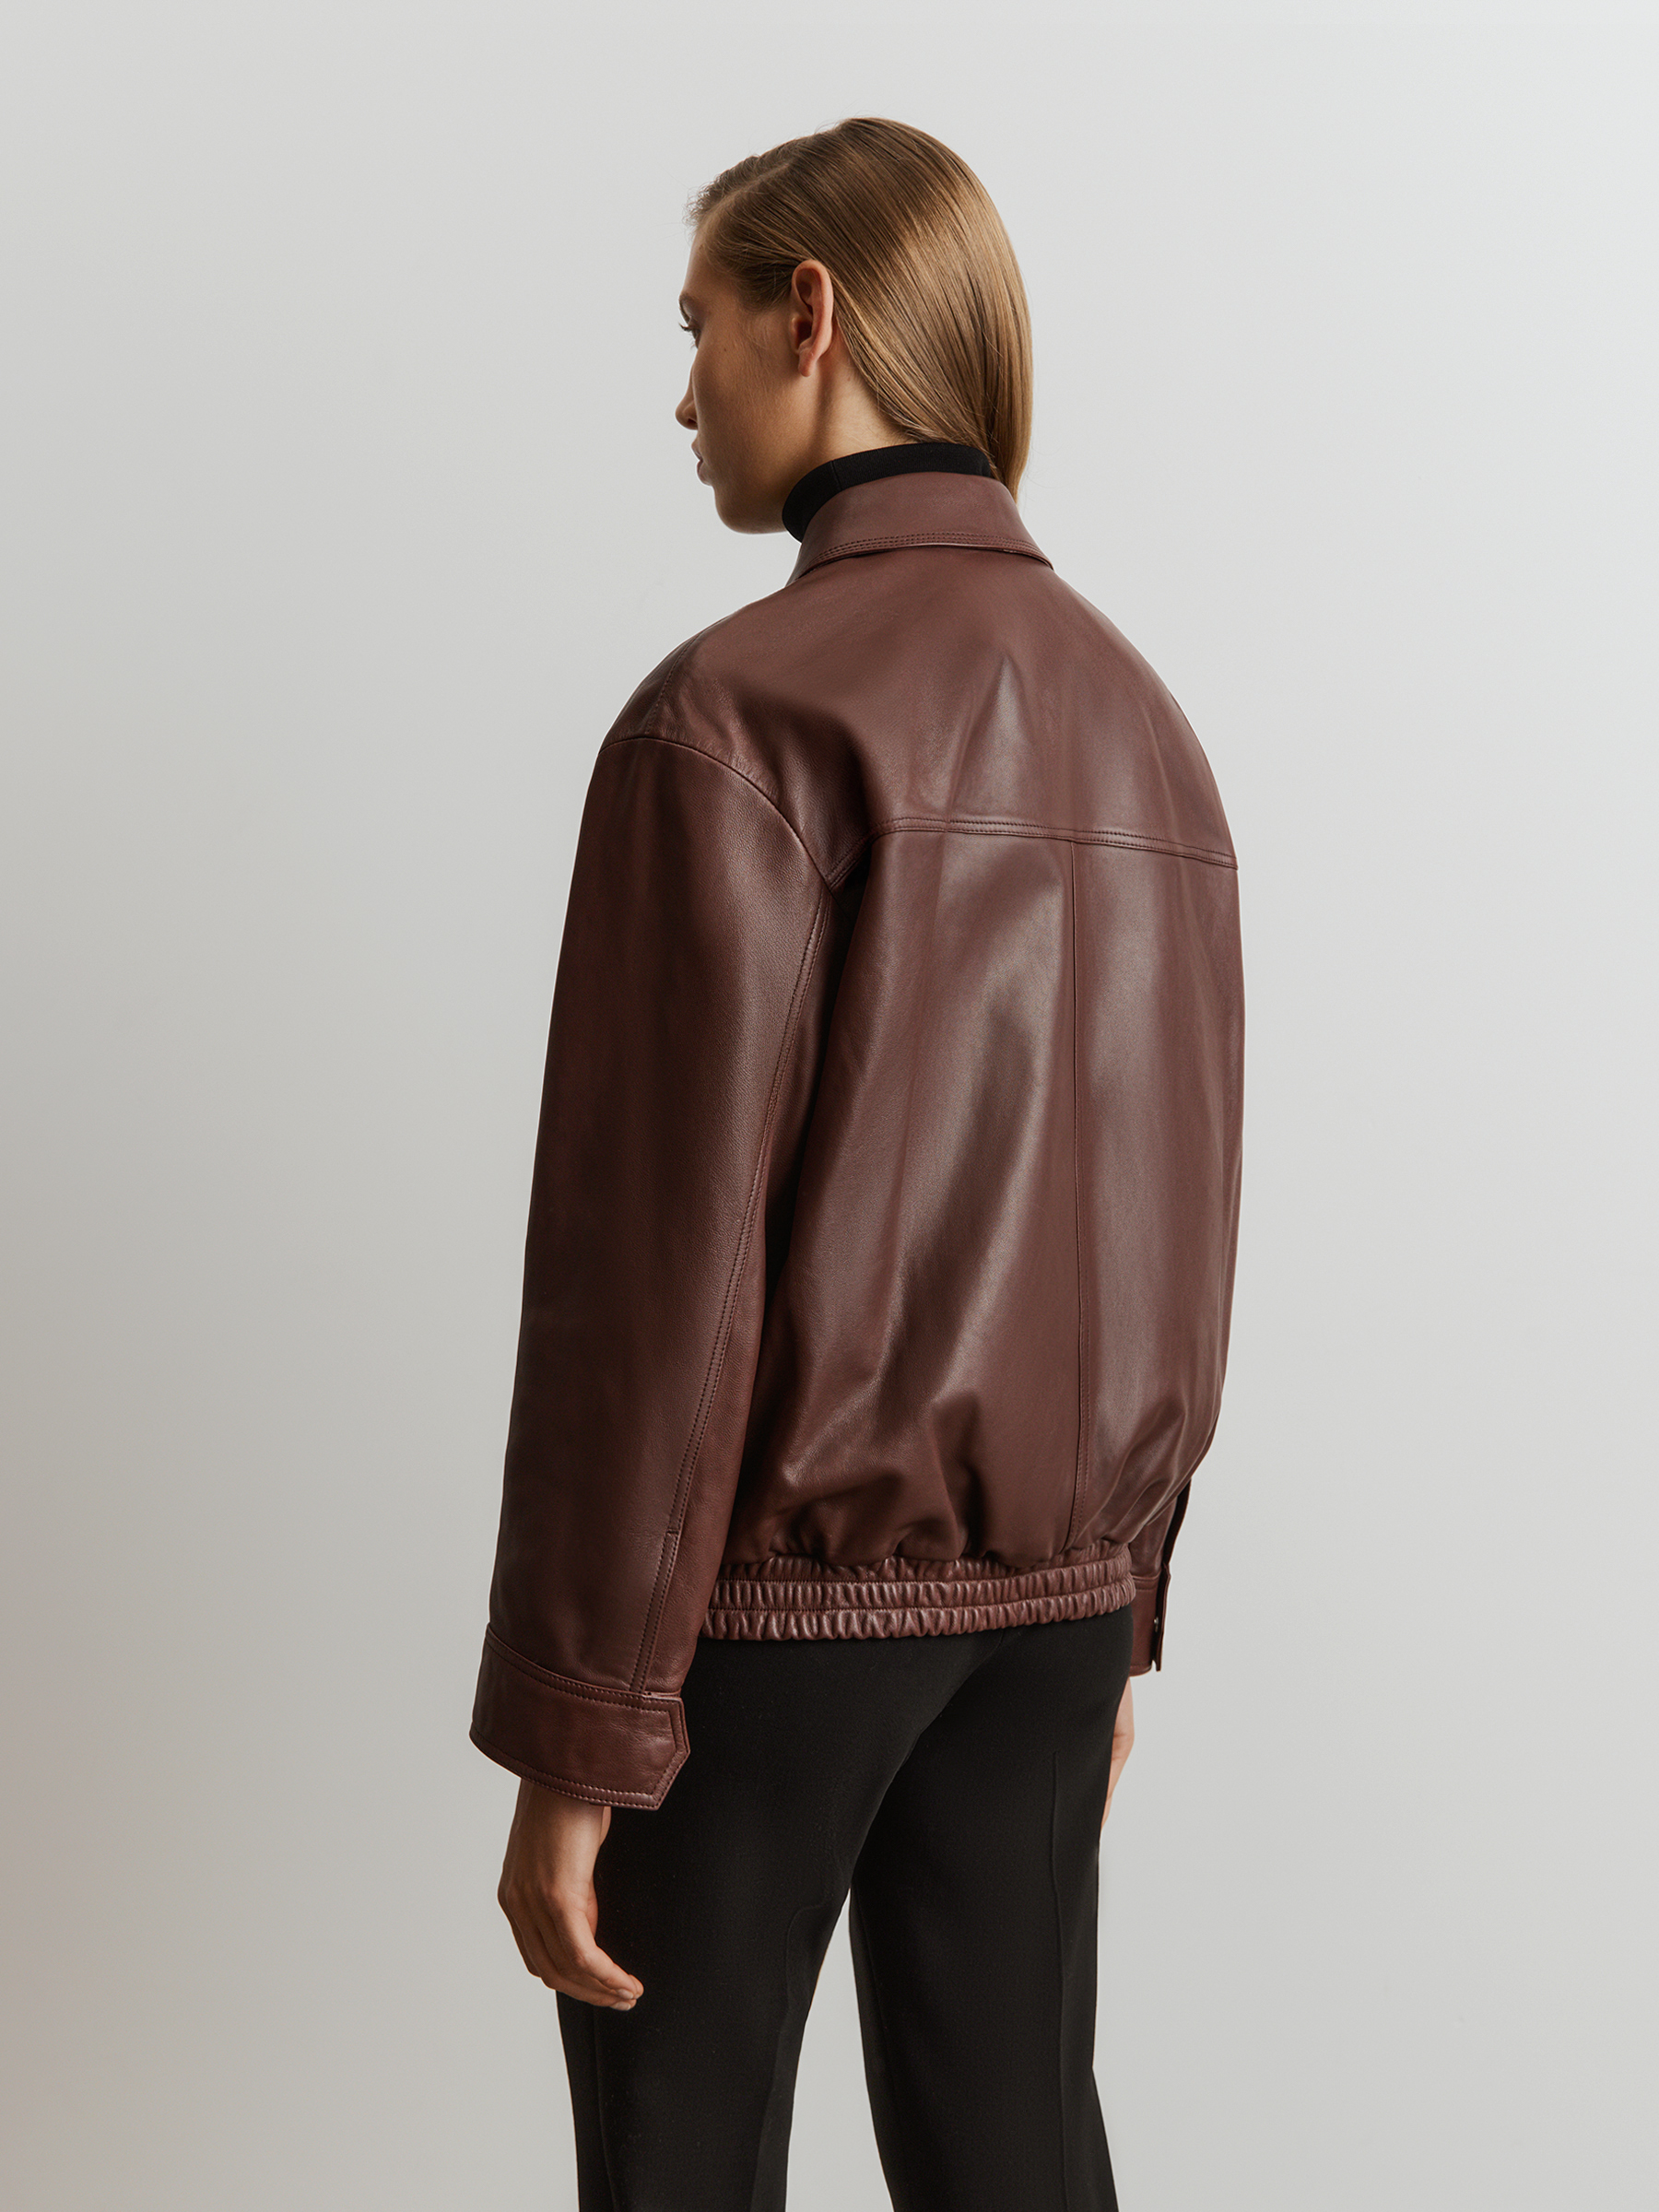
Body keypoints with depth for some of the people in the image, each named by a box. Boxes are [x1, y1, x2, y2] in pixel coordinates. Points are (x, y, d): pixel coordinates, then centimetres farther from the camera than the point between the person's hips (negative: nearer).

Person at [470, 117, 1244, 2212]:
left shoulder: (742, 714, -14)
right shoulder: (1143, 727, 8)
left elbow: (661, 1265, -18)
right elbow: (1177, 1235, 10)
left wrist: (572, 1739, -13)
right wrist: (1115, 1605, 18)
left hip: (772, 1589, -6)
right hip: (1051, 1595, 7)